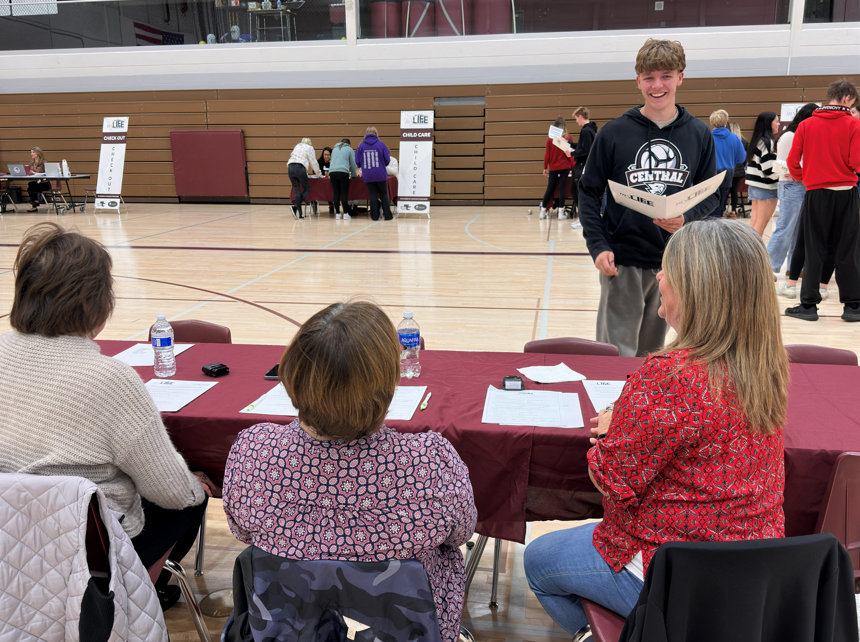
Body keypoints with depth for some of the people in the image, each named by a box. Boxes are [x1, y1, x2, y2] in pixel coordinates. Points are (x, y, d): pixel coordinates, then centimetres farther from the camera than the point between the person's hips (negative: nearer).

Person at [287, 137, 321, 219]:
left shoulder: (297, 146, 30)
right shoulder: (309, 148, 15)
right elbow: (313, 162, 13)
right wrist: (318, 173, 27)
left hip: (290, 167, 5)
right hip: (300, 168, -5)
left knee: (297, 191, 4)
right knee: (307, 189, 6)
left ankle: (300, 213, -2)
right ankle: (296, 207, -15)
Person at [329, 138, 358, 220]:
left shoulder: (335, 149, 25)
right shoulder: (349, 149, 13)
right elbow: (353, 163, 13)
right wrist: (354, 175, 25)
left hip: (332, 172, 4)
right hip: (343, 172, -4)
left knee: (336, 193, 4)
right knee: (344, 193, -3)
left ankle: (337, 213, 4)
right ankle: (345, 213, -4)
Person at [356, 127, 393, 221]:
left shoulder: (361, 146, -1)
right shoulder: (381, 144, -5)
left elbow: (357, 161, 1)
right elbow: (387, 159, -3)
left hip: (368, 175, 1)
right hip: (380, 174, -1)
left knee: (373, 195, 9)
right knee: (384, 194, 11)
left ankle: (375, 216, 8)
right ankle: (387, 215, 8)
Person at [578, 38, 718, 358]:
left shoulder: (699, 134, 5)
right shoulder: (614, 132, -2)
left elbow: (710, 195, 8)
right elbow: (589, 192, 1)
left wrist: (686, 218, -14)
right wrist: (598, 246, -11)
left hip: (674, 261, 3)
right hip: (623, 261, -2)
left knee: (653, 352, 15)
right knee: (617, 354, -1)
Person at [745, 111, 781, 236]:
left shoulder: (756, 140, 13)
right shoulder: (768, 142, -14)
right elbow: (769, 168, -19)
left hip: (754, 185, 9)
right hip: (766, 187, -9)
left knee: (755, 220, 11)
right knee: (762, 222, -4)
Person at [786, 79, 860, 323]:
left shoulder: (806, 125, 1)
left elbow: (792, 161, 0)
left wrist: (801, 178, 18)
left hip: (816, 194, 1)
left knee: (814, 252, 6)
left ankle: (808, 305, 7)